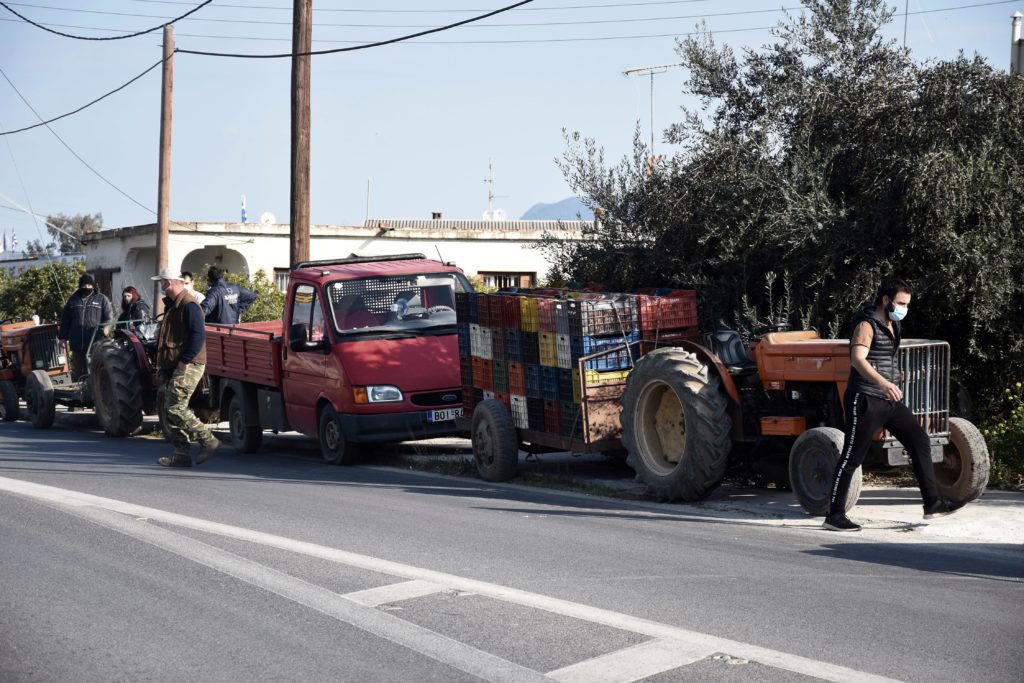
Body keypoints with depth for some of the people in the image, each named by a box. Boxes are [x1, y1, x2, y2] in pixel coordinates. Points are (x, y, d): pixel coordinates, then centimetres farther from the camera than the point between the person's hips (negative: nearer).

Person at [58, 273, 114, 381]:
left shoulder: (102, 299, 7)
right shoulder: (73, 299, 15)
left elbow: (109, 317, 3)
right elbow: (65, 320, 16)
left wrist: (104, 328, -14)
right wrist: (63, 337, 10)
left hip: (96, 344, -3)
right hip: (77, 344, 3)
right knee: (77, 372, 9)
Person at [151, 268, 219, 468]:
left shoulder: (188, 305, -14)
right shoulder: (173, 305, 18)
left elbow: (199, 335, -22)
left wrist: (184, 361, -23)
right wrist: (164, 366, 18)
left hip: (188, 366, -10)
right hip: (174, 366, 10)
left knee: (176, 408, -14)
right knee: (170, 409, 8)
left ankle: (208, 440, -5)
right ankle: (182, 454, 11)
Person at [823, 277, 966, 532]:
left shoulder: (892, 325, 15)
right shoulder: (867, 325, -13)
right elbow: (857, 359, -29)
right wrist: (883, 383, -43)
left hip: (890, 400, 9)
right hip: (865, 400, -9)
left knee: (919, 440, 3)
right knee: (852, 457, -5)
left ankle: (932, 503, 6)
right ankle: (834, 515, 2)